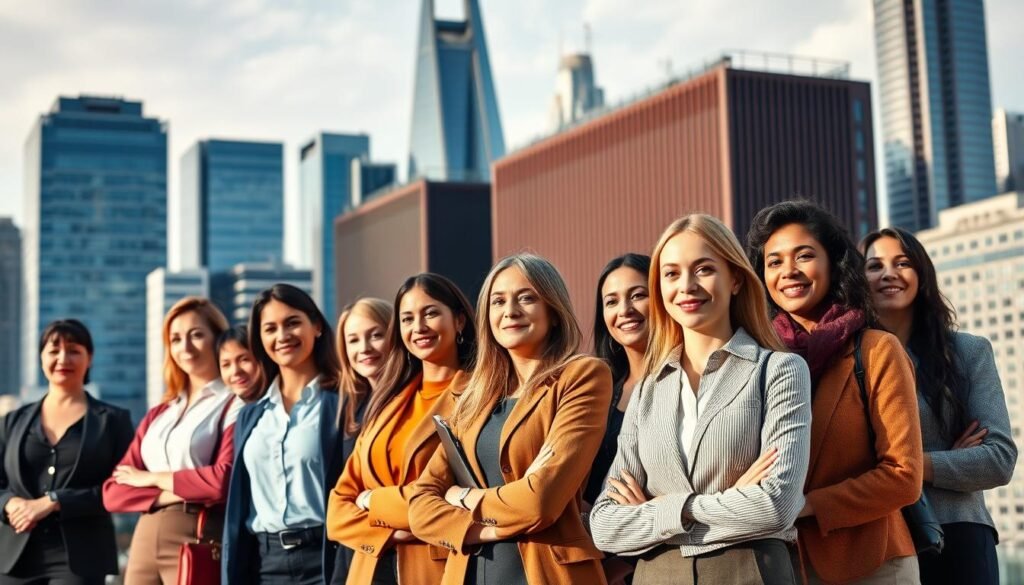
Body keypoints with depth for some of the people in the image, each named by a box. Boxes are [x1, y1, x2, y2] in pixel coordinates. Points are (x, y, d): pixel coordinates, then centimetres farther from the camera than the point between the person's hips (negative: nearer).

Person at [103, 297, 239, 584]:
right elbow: (114, 491, 10)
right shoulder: (156, 415, 18)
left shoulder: (234, 405, -2)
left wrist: (153, 478, 0)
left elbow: (225, 480, -15)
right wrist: (178, 494, -9)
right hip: (145, 541, 6)